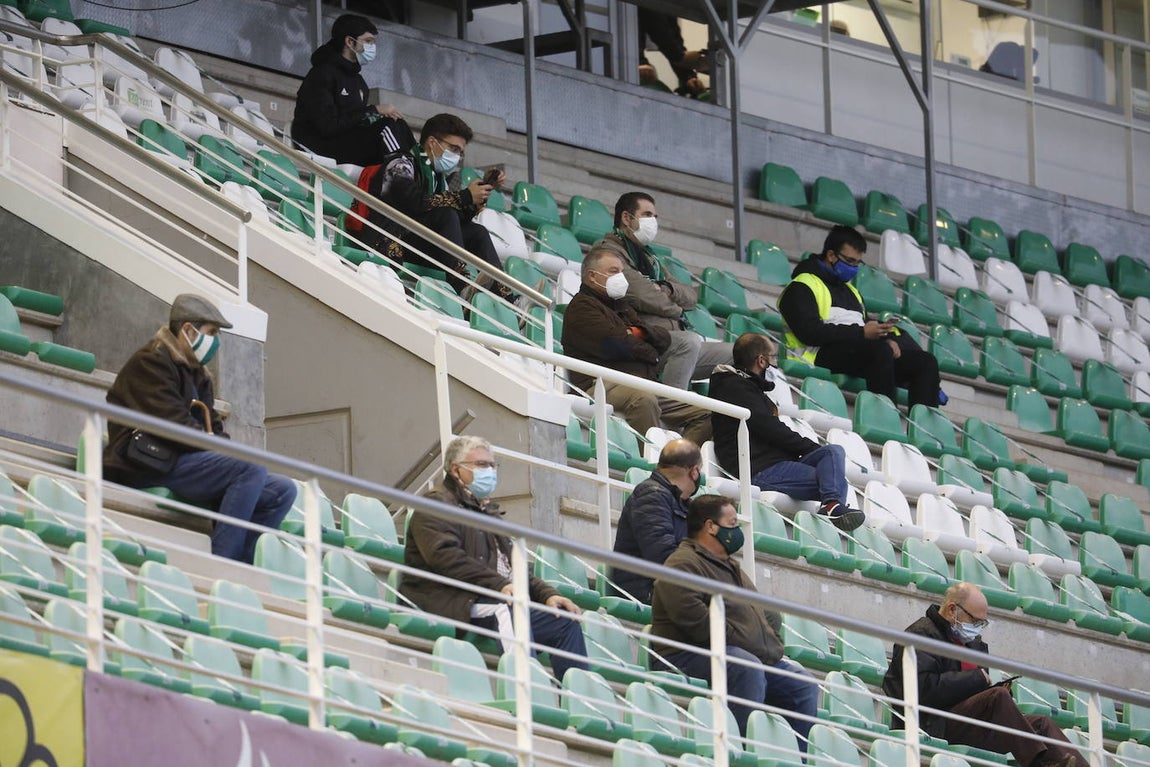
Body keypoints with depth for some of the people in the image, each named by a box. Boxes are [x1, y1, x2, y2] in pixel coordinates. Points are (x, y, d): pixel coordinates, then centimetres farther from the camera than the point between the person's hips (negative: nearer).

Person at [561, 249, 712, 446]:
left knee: (704, 415, -4)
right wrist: (650, 353, 5)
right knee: (644, 400, -40)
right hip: (604, 385, -9)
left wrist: (639, 333, -1)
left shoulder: (622, 306, 31)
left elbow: (664, 338, 22)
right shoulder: (581, 307, 3)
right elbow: (613, 344, -13)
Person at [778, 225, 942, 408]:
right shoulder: (802, 287, 2)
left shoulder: (850, 290, 31)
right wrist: (861, 333, -17)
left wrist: (887, 339, 2)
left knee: (926, 362, -7)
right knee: (880, 350, -36)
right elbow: (810, 333, -13)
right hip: (824, 355, -9)